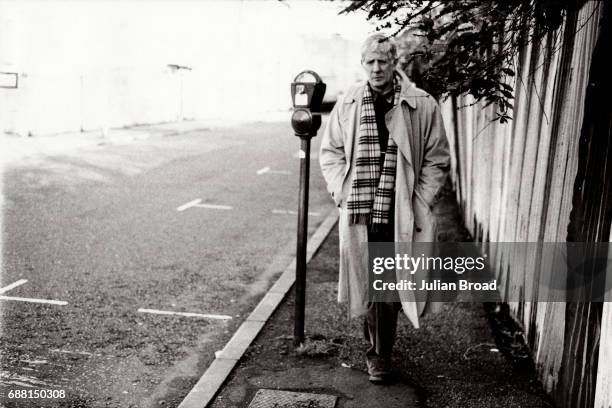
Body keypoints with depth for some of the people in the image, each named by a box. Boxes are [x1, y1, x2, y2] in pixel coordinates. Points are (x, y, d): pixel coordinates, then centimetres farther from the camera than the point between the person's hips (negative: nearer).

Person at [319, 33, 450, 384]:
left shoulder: (423, 106, -1)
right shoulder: (347, 105, 6)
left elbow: (437, 160, 3)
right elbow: (330, 152, 14)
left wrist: (418, 203, -5)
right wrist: (342, 192, 1)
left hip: (400, 215, -2)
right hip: (358, 212, 2)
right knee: (366, 283, 9)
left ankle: (380, 354, 20)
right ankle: (378, 349, 28)